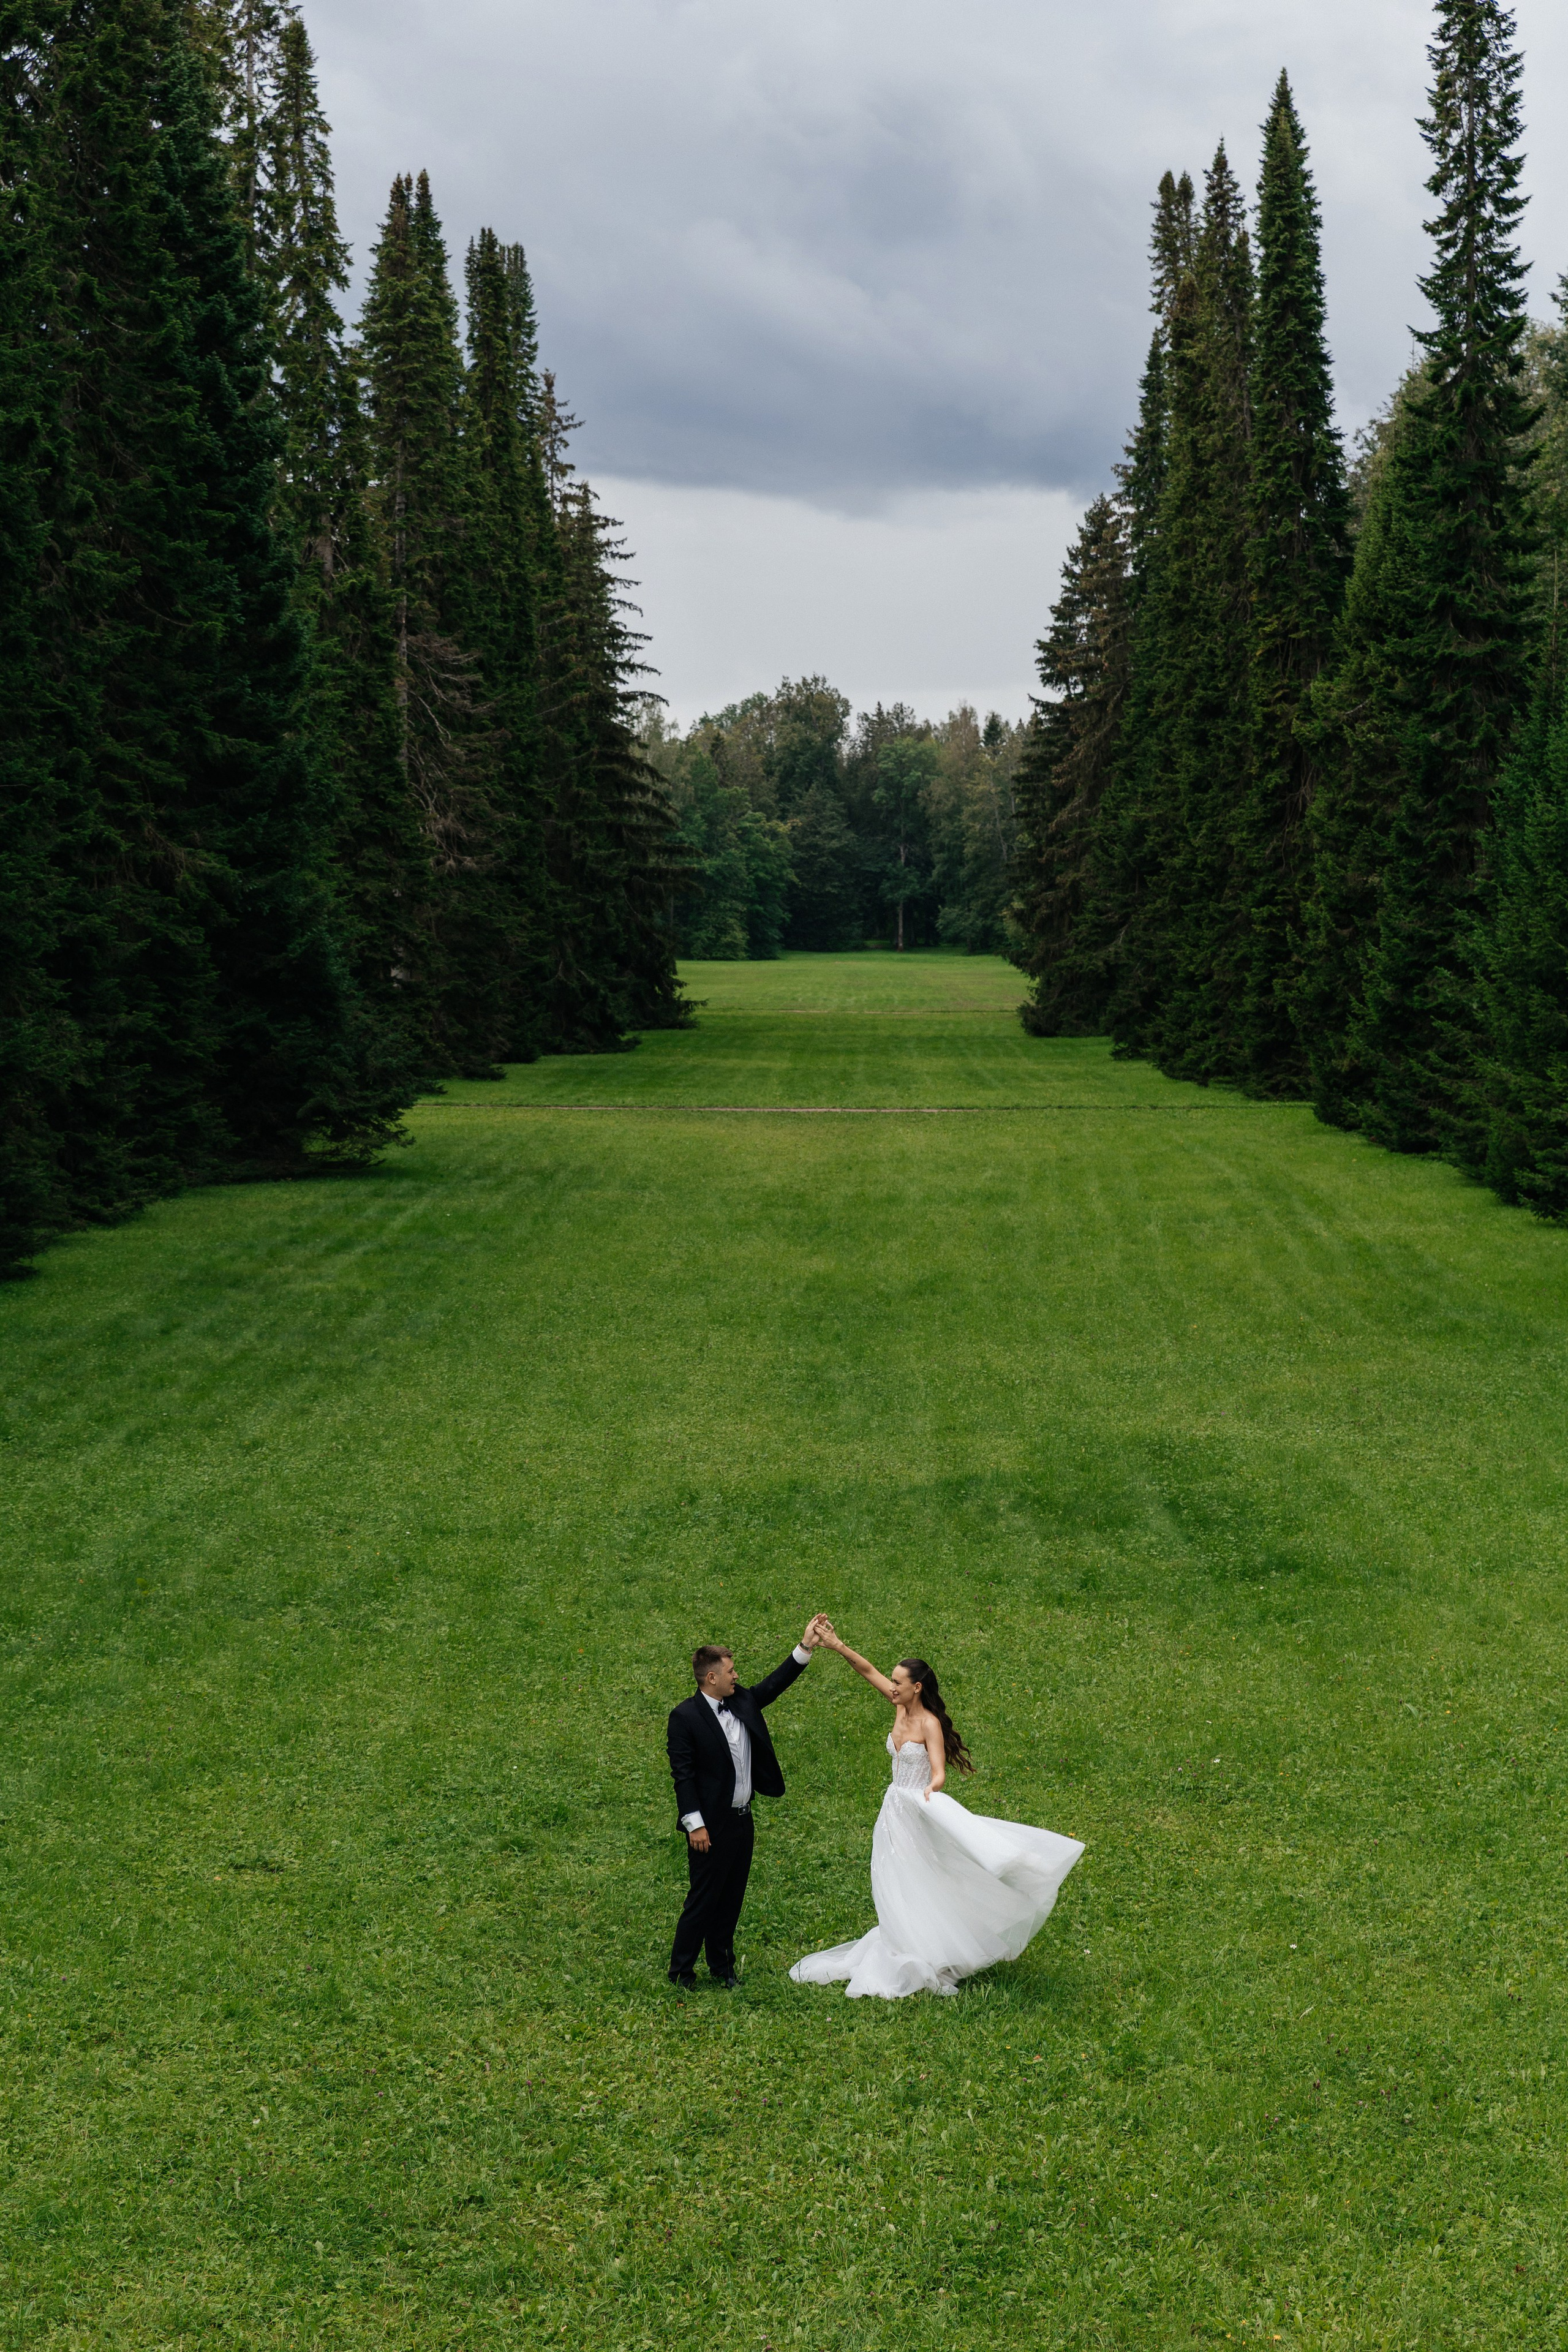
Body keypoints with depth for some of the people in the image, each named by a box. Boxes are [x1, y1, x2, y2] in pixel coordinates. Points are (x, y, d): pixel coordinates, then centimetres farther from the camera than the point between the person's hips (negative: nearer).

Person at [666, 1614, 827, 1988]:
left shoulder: (743, 1701, 5)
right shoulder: (685, 1716, -15)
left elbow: (775, 1683, 13)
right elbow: (682, 1774, -15)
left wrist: (805, 1647, 2)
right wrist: (695, 1824, -17)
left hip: (742, 1820, 7)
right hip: (712, 1825, -7)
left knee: (732, 1898, 15)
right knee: (703, 1898, 0)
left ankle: (722, 1965, 26)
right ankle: (681, 1969, 12)